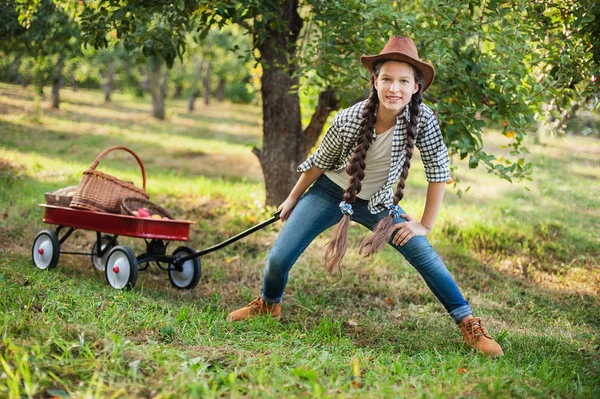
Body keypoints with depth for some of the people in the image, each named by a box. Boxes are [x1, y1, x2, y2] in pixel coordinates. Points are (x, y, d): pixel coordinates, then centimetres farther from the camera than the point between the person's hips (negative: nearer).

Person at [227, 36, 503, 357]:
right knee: (279, 258, -4)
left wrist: (425, 225, -11)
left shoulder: (423, 120, -26)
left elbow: (438, 170, -12)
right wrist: (292, 200, 6)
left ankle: (469, 325, -1)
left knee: (425, 256, -14)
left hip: (378, 203, 1)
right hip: (331, 193, -1)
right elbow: (320, 162, -8)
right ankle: (268, 304, 30)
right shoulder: (348, 120, -27)